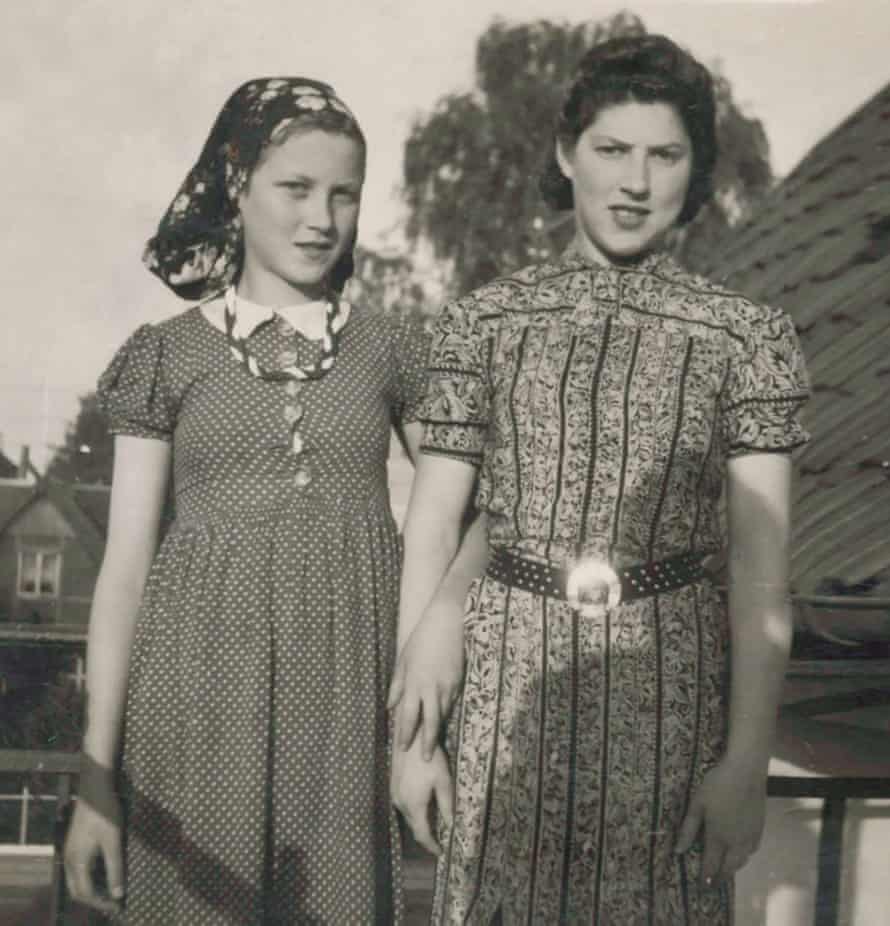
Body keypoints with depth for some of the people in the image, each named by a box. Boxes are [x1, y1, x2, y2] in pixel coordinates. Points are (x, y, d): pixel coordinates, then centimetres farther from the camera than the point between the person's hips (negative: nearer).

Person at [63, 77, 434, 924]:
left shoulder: (393, 350, 7)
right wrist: (96, 777, -3)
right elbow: (126, 566, 1)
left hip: (349, 691, 1)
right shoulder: (167, 354, 3)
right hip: (201, 692, -1)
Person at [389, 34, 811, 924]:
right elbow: (429, 530, 2)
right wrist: (410, 729, 1)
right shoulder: (482, 319, 3)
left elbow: (762, 564, -3)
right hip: (510, 678, 1)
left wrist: (747, 760, -7)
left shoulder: (746, 335, 0)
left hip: (665, 682, 0)